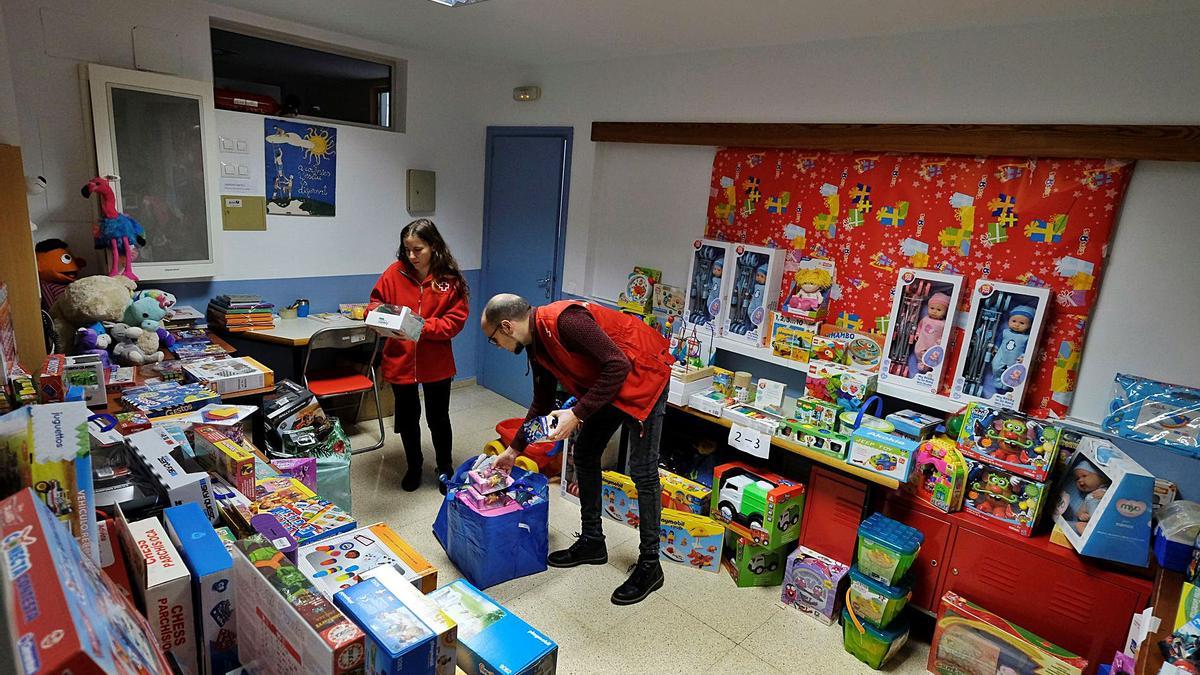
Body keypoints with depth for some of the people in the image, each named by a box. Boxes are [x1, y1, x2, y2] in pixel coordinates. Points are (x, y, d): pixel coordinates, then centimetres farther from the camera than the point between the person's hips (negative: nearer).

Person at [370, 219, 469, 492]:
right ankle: (414, 466, 41)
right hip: (399, 360, 2)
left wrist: (423, 327, -23)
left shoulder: (450, 278, -11)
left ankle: (445, 468, 36)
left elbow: (455, 320, -11)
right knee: (407, 417, 18)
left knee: (438, 418, 14)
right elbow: (376, 301, 3)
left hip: (436, 363, -1)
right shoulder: (395, 272, -7)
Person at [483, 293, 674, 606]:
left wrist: (577, 414, -26)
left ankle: (650, 565, 8)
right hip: (607, 384, 10)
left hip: (644, 374, -10)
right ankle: (592, 542, 28)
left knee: (642, 470, -6)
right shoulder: (536, 345, 2)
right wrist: (513, 450, 19)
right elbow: (542, 404, 14)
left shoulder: (563, 319, -28)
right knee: (584, 455, 13)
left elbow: (618, 365, -29)